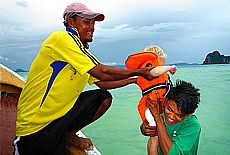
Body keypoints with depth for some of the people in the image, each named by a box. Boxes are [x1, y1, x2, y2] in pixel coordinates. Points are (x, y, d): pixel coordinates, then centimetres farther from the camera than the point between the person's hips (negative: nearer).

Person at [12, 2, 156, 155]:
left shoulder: (83, 52, 10)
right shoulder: (61, 38, -18)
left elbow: (102, 83, 10)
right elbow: (101, 73, -22)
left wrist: (134, 79, 4)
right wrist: (139, 72, -13)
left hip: (59, 115, 9)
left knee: (104, 97, 2)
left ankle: (69, 136, 10)